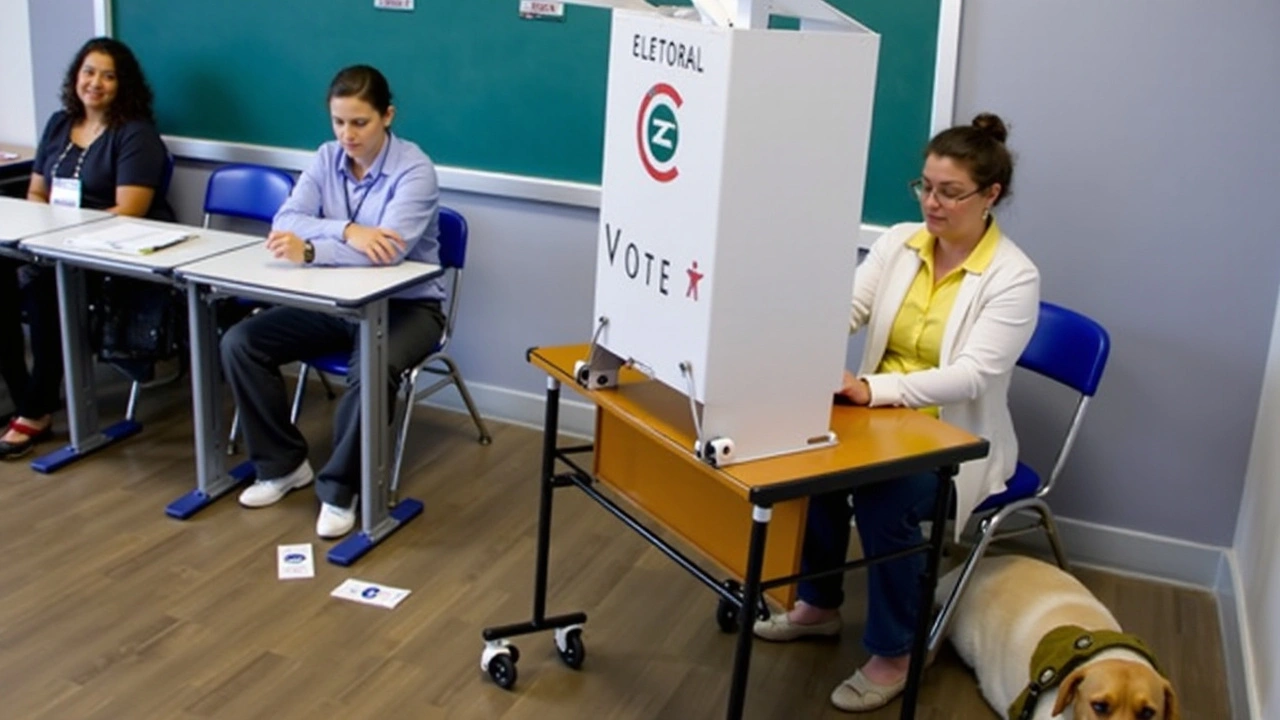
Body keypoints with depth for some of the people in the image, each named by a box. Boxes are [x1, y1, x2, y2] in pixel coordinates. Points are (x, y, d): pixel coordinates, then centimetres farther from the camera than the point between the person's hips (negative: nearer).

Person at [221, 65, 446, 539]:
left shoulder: (414, 169, -17)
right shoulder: (327, 158, 1)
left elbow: (389, 251, -30)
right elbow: (284, 221, -10)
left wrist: (309, 251, -37)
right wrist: (346, 230, -27)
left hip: (406, 305, -6)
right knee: (239, 342, -9)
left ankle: (340, 489, -15)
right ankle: (282, 464, 6)